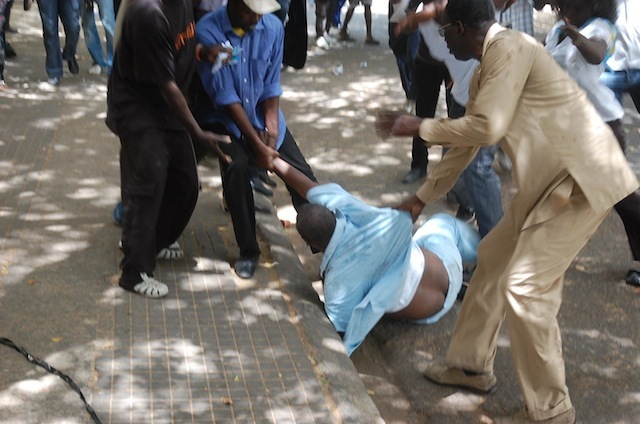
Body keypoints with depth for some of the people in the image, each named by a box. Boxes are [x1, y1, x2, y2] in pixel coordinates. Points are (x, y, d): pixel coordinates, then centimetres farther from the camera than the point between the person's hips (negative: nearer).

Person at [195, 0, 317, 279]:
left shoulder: (273, 27, -12)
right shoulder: (208, 31, -23)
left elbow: (271, 86, -4)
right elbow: (225, 97, -23)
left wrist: (271, 132, -14)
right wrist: (258, 146, -24)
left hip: (262, 114, 4)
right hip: (225, 118, -3)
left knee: (302, 174, -8)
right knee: (237, 167, -29)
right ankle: (248, 251, -11)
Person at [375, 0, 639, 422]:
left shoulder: (508, 47, -16)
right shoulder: (485, 72, 14)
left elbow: (486, 128, -24)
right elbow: (465, 143, 23)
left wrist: (418, 126, -12)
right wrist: (420, 200, 29)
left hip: (584, 177, -10)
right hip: (550, 180, 10)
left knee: (525, 286, -10)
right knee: (493, 258, 17)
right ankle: (472, 364, 33)